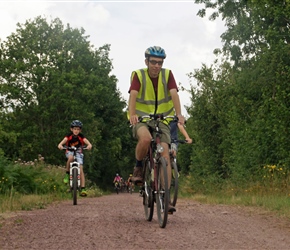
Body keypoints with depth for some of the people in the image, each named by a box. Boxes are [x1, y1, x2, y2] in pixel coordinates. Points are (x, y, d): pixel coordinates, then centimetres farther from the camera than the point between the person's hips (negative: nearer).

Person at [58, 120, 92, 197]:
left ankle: (83, 188, -14)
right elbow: (63, 141, -34)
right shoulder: (69, 136, -17)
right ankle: (67, 173, -17)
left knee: (81, 169, -13)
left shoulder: (81, 136, -16)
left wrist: (89, 145, -55)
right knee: (71, 158, -38)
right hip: (70, 151, -1)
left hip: (78, 153, 1)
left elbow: (87, 142, -31)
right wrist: (60, 145, -57)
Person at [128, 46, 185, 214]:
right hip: (141, 119, -2)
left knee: (165, 154, -14)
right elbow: (133, 95, -22)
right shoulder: (138, 75, -8)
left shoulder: (167, 75, -3)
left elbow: (174, 94, -16)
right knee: (146, 139, -36)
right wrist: (132, 114, -41)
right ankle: (138, 167, -6)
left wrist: (179, 114, -34)